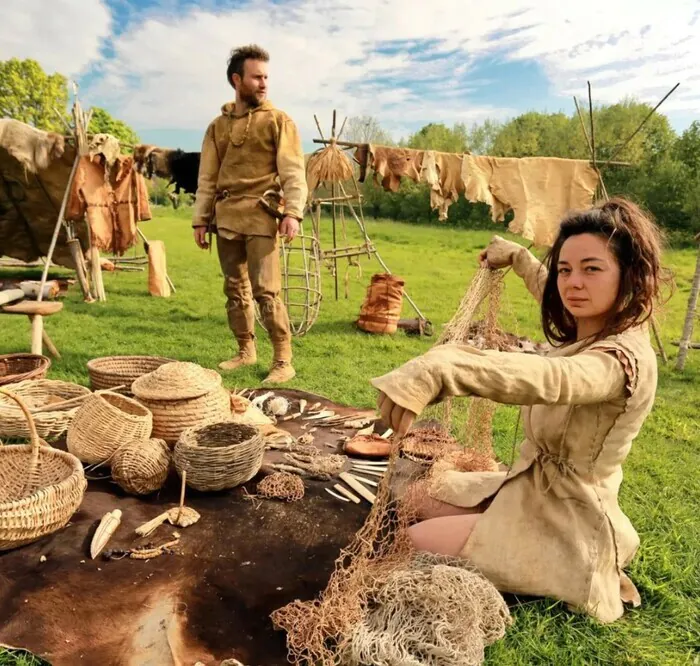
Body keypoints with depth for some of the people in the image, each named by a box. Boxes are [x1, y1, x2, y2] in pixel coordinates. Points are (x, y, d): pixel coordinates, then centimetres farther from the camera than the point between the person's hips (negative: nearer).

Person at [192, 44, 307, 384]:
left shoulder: (278, 120, 3)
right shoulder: (218, 125, 16)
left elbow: (293, 171, -6)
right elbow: (207, 177, 15)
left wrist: (293, 211, -19)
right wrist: (200, 219, 8)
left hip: (261, 216, -5)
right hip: (225, 217, 5)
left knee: (266, 290, -11)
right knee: (235, 289, 10)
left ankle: (283, 361, -4)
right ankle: (246, 350, 23)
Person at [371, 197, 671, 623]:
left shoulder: (622, 358, -28)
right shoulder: (589, 333, 0)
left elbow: (547, 378, -51)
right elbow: (556, 298, 26)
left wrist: (436, 370, -64)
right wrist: (518, 256, 37)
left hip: (565, 526, -9)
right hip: (534, 488, 9)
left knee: (413, 548, -8)